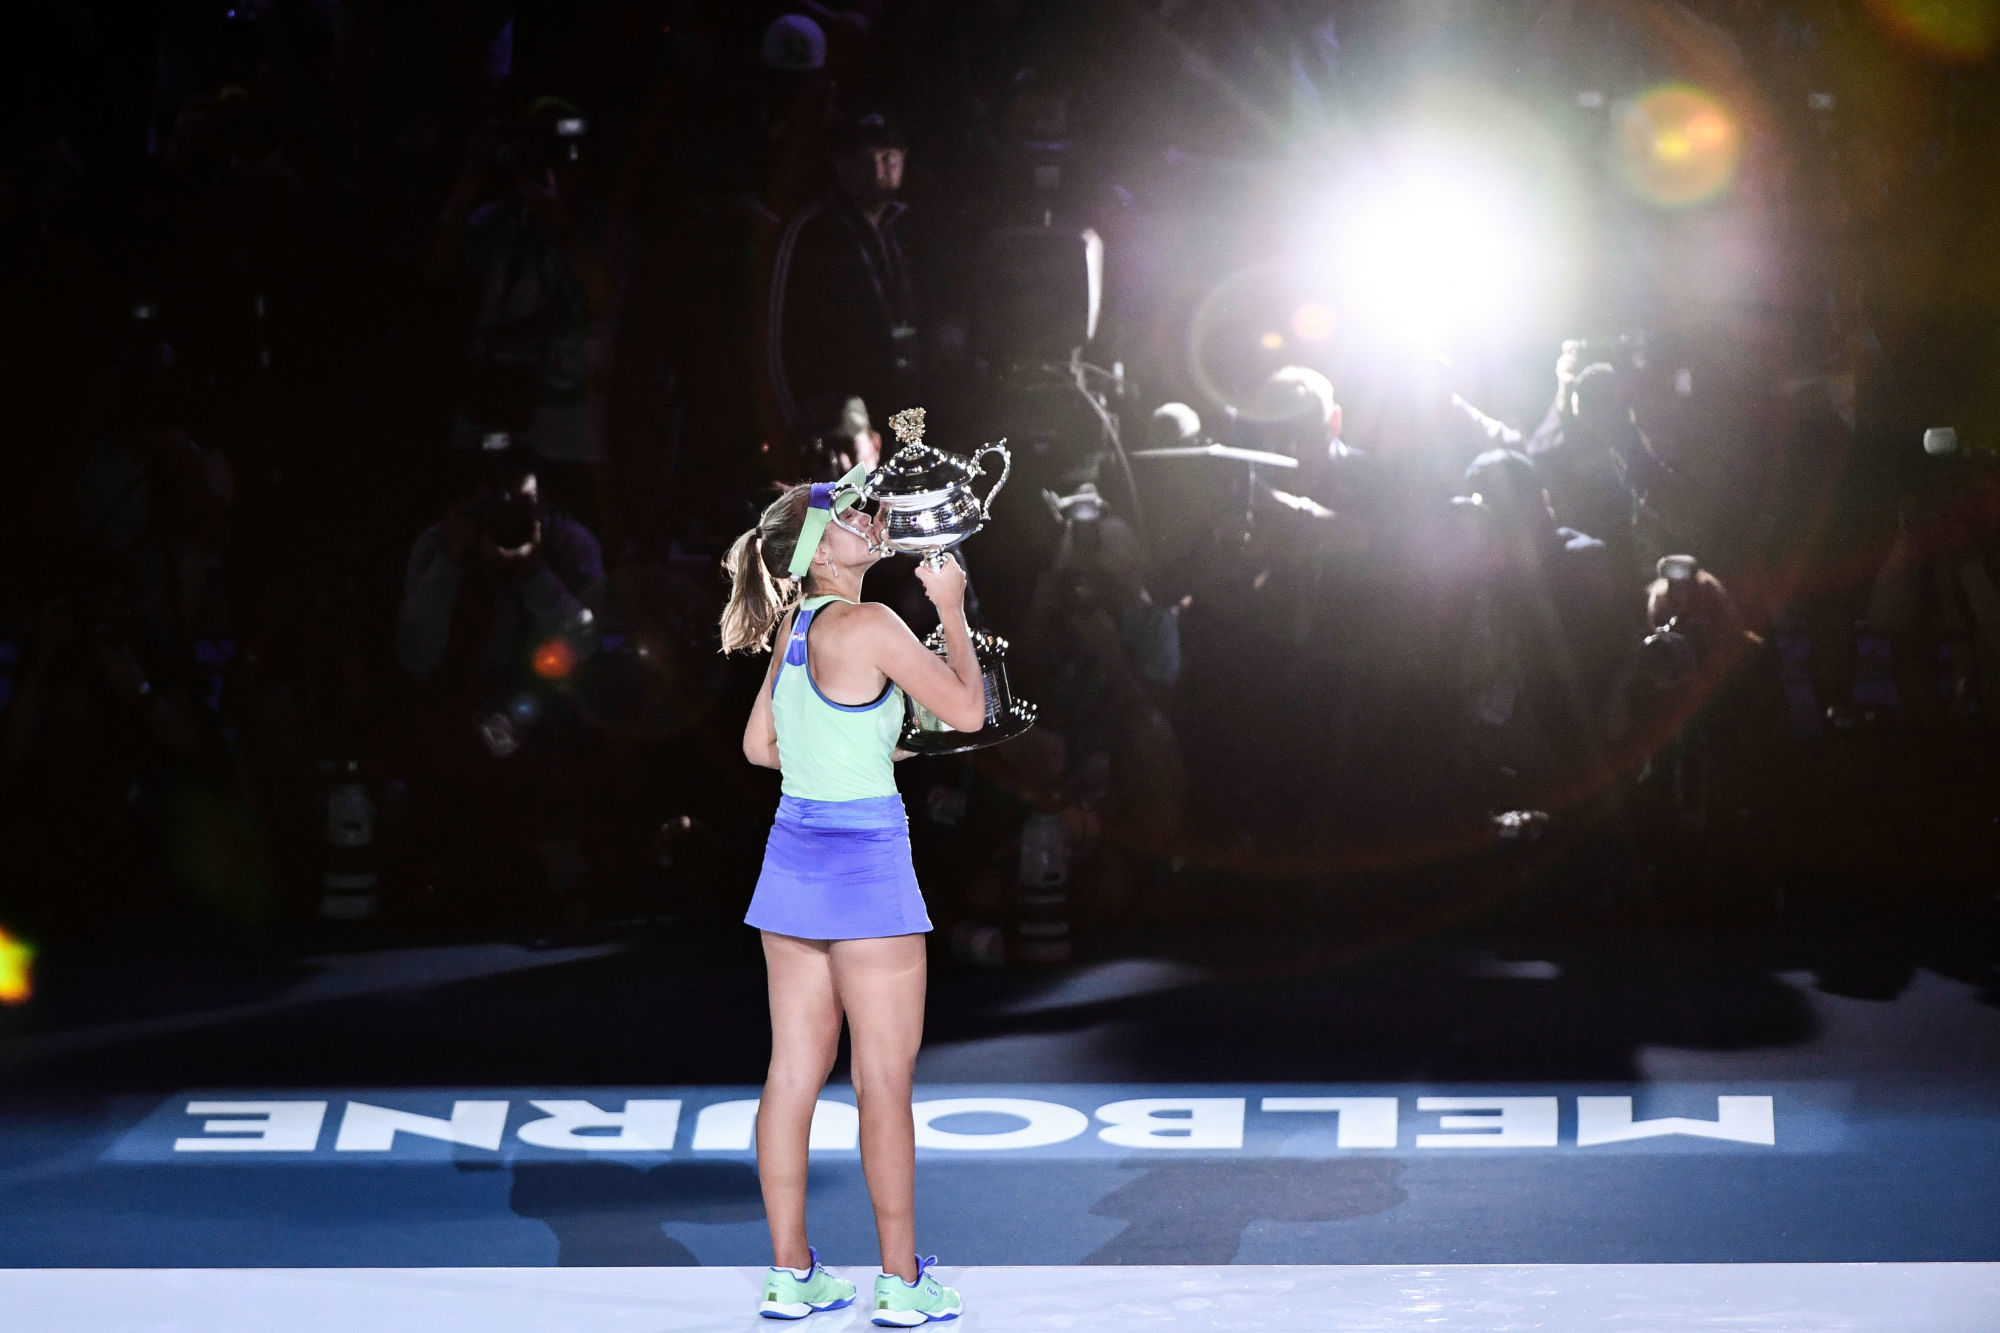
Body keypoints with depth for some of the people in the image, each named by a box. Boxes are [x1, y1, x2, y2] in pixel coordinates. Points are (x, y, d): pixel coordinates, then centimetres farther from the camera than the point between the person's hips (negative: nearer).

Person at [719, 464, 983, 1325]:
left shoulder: (792, 630, 8)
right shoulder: (869, 626, -16)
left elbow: (759, 745, 17)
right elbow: (967, 709, -11)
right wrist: (952, 612, 0)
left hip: (794, 857, 8)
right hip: (865, 862, -8)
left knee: (795, 1071, 8)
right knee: (885, 1079, 0)